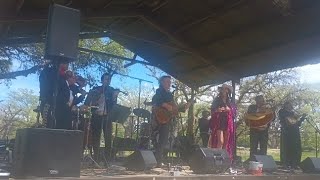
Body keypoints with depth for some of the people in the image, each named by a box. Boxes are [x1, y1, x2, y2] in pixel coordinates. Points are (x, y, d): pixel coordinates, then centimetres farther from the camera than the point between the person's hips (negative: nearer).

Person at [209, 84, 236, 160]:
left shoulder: (230, 102, 16)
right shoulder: (216, 100, 7)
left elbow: (234, 112, 13)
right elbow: (212, 112, 3)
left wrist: (229, 110, -7)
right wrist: (217, 110, -18)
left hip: (228, 123, 4)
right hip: (219, 123, -4)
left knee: (226, 142, 1)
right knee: (220, 141, -15)